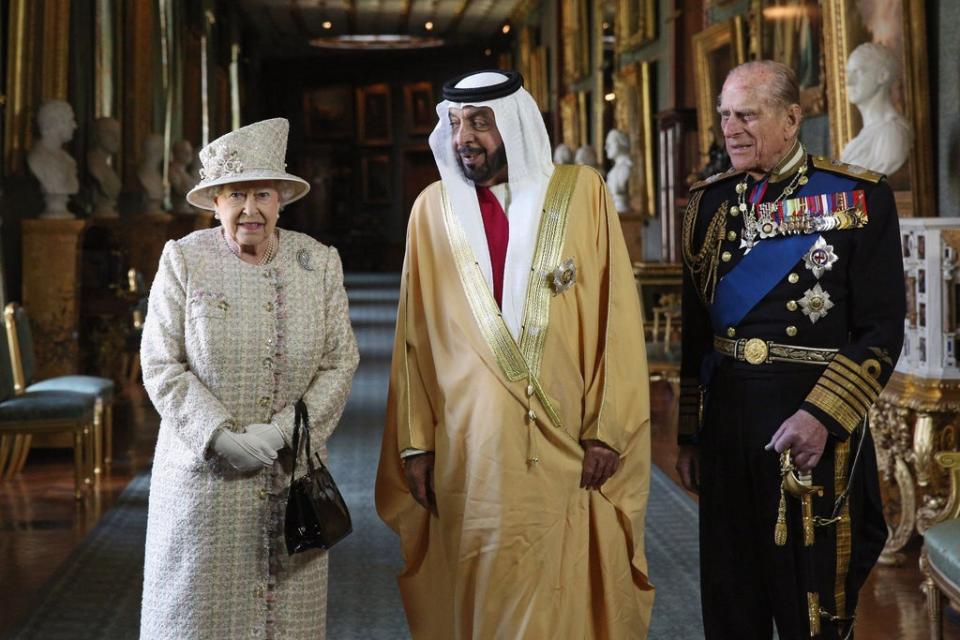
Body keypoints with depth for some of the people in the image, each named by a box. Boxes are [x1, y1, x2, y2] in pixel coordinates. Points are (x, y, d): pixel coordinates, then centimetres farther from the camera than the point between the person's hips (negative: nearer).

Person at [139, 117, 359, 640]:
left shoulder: (319, 262, 3)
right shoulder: (183, 259, -3)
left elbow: (340, 364, 0)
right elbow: (162, 367, -5)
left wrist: (283, 430, -13)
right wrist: (222, 438, -15)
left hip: (291, 474, 2)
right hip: (205, 472, -1)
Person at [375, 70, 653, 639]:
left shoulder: (582, 193, 0)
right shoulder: (434, 207, 5)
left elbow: (617, 318, -1)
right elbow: (415, 334, 6)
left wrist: (607, 432, -7)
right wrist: (415, 442, 3)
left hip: (569, 449, -1)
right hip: (469, 453, 1)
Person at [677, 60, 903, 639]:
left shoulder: (860, 198, -5)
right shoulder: (710, 201, 9)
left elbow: (882, 332, -9)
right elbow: (696, 328, 12)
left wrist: (823, 417, -20)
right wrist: (690, 434, 12)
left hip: (817, 431, -4)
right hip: (724, 426, 4)